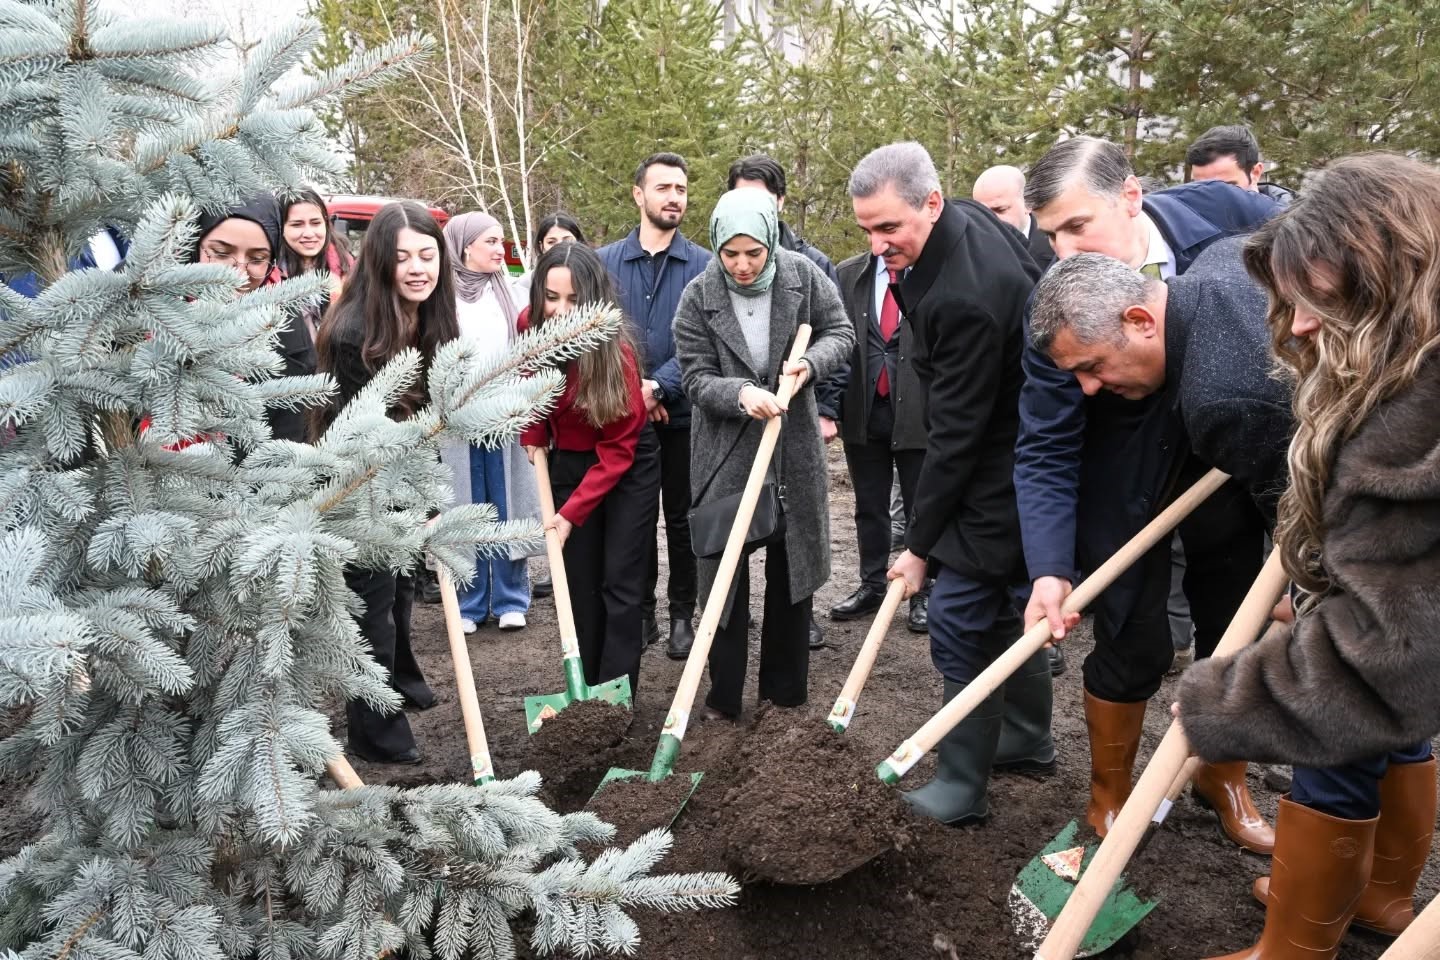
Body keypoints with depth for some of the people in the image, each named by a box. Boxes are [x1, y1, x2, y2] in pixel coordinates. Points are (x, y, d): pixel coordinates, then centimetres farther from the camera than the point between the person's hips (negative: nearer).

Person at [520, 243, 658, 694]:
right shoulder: (530, 327, -15)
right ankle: (586, 691, 17)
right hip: (568, 463, 5)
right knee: (580, 581, 7)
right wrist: (533, 434, 2)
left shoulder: (615, 351, -29)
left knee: (618, 581, -5)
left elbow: (617, 450, -23)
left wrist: (572, 511, -24)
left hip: (629, 469, -4)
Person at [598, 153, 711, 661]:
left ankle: (683, 614, 20)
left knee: (681, 518, 8)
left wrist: (659, 385, -19)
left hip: (681, 414, -1)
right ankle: (640, 612, 23)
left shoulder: (704, 265, -1)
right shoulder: (604, 262, 4)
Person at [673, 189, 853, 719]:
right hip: (725, 454, -1)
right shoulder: (698, 298, -10)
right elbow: (697, 379, -11)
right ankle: (723, 696, 15)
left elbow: (840, 331, 3)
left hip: (794, 450, 2)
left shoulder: (803, 275, -7)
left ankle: (786, 690, 27)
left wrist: (809, 364, -17)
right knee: (724, 572, 3)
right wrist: (740, 393, -31)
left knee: (792, 566, 12)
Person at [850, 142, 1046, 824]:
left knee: (959, 621, -5)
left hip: (998, 477, -10)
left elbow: (955, 434, -26)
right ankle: (1030, 737, 39)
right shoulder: (960, 221, -1)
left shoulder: (966, 300, -31)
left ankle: (960, 788, 9)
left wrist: (920, 545, -17)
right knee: (998, 602, 21)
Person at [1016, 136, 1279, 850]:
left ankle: (1222, 774, 40)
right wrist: (1049, 569, -32)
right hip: (1125, 486, -3)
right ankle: (1110, 798, 26)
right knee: (1132, 643, 0)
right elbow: (1045, 451, -21)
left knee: (1236, 630, 15)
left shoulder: (1223, 213, -20)